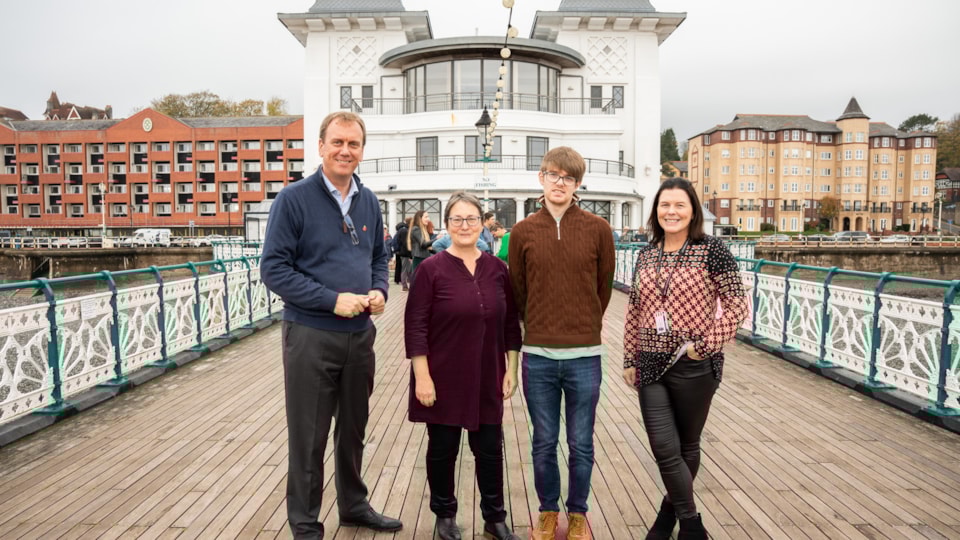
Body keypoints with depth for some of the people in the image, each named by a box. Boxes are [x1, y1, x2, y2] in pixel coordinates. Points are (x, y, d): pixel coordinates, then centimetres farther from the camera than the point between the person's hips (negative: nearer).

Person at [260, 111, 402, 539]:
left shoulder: (369, 202, 7)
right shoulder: (294, 199, -10)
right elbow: (273, 268, -13)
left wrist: (379, 290, -5)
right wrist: (332, 299, -21)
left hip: (361, 333, 6)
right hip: (310, 335, -5)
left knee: (354, 427, 20)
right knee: (309, 436, 8)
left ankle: (354, 505, 40)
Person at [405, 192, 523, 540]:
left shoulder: (497, 269, 2)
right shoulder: (431, 269, -9)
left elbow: (510, 323, 7)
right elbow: (415, 327, -11)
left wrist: (511, 368, 5)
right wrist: (422, 377, -14)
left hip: (486, 380, 3)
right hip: (443, 380, -3)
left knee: (490, 450, 13)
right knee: (442, 449, 13)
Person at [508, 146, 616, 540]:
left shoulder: (598, 230, -2)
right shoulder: (523, 232, 1)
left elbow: (604, 288, 7)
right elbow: (517, 291, 9)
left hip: (584, 356, 0)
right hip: (537, 356, 1)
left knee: (581, 444, 12)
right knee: (544, 443, 14)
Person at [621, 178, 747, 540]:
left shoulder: (711, 250, -7)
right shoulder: (646, 255, 7)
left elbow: (737, 306, -8)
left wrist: (705, 344, -16)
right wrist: (630, 359, 9)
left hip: (695, 366, -3)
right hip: (651, 364, 4)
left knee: (686, 446, 12)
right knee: (664, 448, 3)